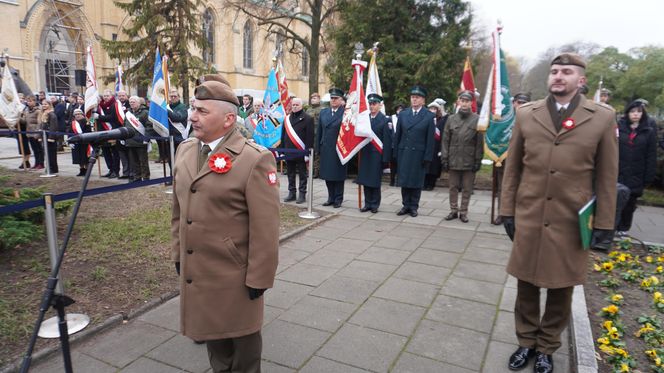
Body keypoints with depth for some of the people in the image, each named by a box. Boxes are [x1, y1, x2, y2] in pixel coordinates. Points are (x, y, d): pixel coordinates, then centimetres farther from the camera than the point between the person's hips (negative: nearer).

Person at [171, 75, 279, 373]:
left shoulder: (254, 159, -19)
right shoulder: (185, 150, 4)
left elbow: (265, 227, -17)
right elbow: (179, 208, 13)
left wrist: (259, 278, -14)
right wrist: (178, 253, 15)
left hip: (235, 275, -6)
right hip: (196, 270, 7)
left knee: (242, 335, 15)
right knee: (212, 330, 24)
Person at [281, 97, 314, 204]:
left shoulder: (307, 118, -5)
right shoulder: (287, 118, 12)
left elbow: (310, 137, -10)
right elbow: (283, 135, 14)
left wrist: (307, 152, -15)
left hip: (301, 152, -5)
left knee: (302, 174, 4)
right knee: (290, 174, 12)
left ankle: (302, 194, 11)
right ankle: (291, 193, 21)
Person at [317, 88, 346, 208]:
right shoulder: (323, 112, 10)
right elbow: (319, 131, 12)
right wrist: (319, 147, 9)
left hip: (339, 149, -5)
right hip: (326, 149, 5)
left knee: (338, 175, 5)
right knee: (327, 175, 11)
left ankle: (338, 199, 17)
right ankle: (331, 197, 24)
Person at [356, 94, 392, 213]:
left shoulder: (385, 120, -5)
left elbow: (387, 141, -8)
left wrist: (385, 159, -12)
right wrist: (360, 151, -2)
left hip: (377, 155, -4)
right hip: (365, 154, 5)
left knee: (375, 181, 3)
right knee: (365, 180, 7)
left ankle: (375, 205, 14)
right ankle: (367, 204, 17)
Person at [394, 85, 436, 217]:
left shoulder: (429, 116, -2)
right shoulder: (403, 114, 7)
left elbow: (430, 139, -4)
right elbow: (397, 135, 8)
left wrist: (428, 157, -9)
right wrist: (396, 153, 3)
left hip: (419, 154, -2)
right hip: (403, 153, 3)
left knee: (416, 182, 5)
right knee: (404, 180, 7)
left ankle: (414, 206, 16)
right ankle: (406, 205, 19)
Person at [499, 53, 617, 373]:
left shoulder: (602, 117, 0)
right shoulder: (526, 114, 3)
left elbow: (606, 176, 2)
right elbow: (513, 167, 6)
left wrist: (603, 222, 1)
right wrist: (507, 210, 4)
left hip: (572, 222, -1)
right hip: (528, 218, 1)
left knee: (560, 290, 12)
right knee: (526, 285, 12)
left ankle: (546, 347, 32)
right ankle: (526, 341, 32)